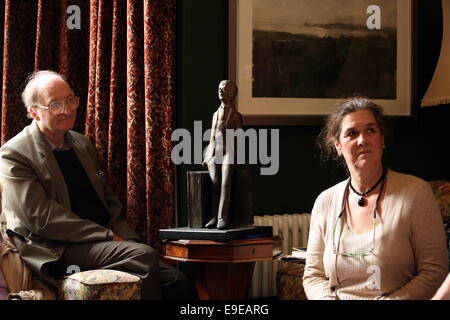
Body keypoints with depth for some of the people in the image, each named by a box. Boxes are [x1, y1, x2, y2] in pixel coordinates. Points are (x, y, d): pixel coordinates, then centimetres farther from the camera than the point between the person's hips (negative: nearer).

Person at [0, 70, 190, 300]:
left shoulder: (82, 144, 18)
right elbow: (40, 216, -14)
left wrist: (128, 240, 1)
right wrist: (109, 237, -17)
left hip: (103, 242, 7)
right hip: (59, 252, -7)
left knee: (176, 282, -16)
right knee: (144, 255, -30)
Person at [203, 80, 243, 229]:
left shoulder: (236, 116, 10)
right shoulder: (216, 114, 22)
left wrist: (233, 155, -9)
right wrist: (208, 156, 13)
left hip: (228, 152, -3)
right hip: (213, 153, 3)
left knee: (225, 182, -27)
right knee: (215, 181, -22)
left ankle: (223, 219, -33)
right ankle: (214, 217, -24)